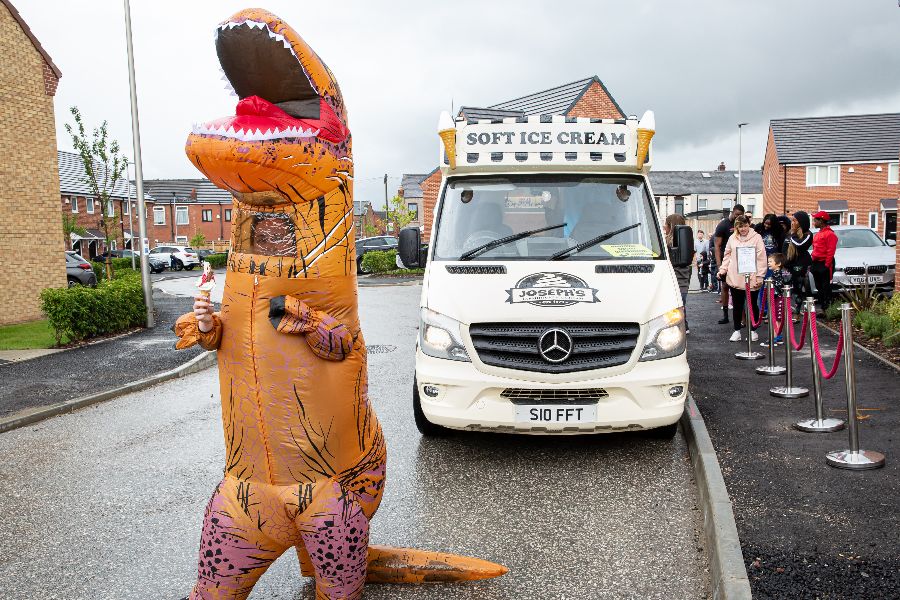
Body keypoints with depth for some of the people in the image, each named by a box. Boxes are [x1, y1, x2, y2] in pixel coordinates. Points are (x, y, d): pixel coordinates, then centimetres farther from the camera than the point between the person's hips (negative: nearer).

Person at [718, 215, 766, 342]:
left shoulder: (756, 238, -3)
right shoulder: (732, 238, 7)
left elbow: (761, 258, -6)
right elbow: (727, 256, 13)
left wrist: (760, 276, -11)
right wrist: (723, 269, 1)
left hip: (751, 279, -3)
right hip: (734, 278, 3)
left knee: (752, 305, 8)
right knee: (737, 305, 9)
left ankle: (753, 330, 21)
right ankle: (737, 331, 18)